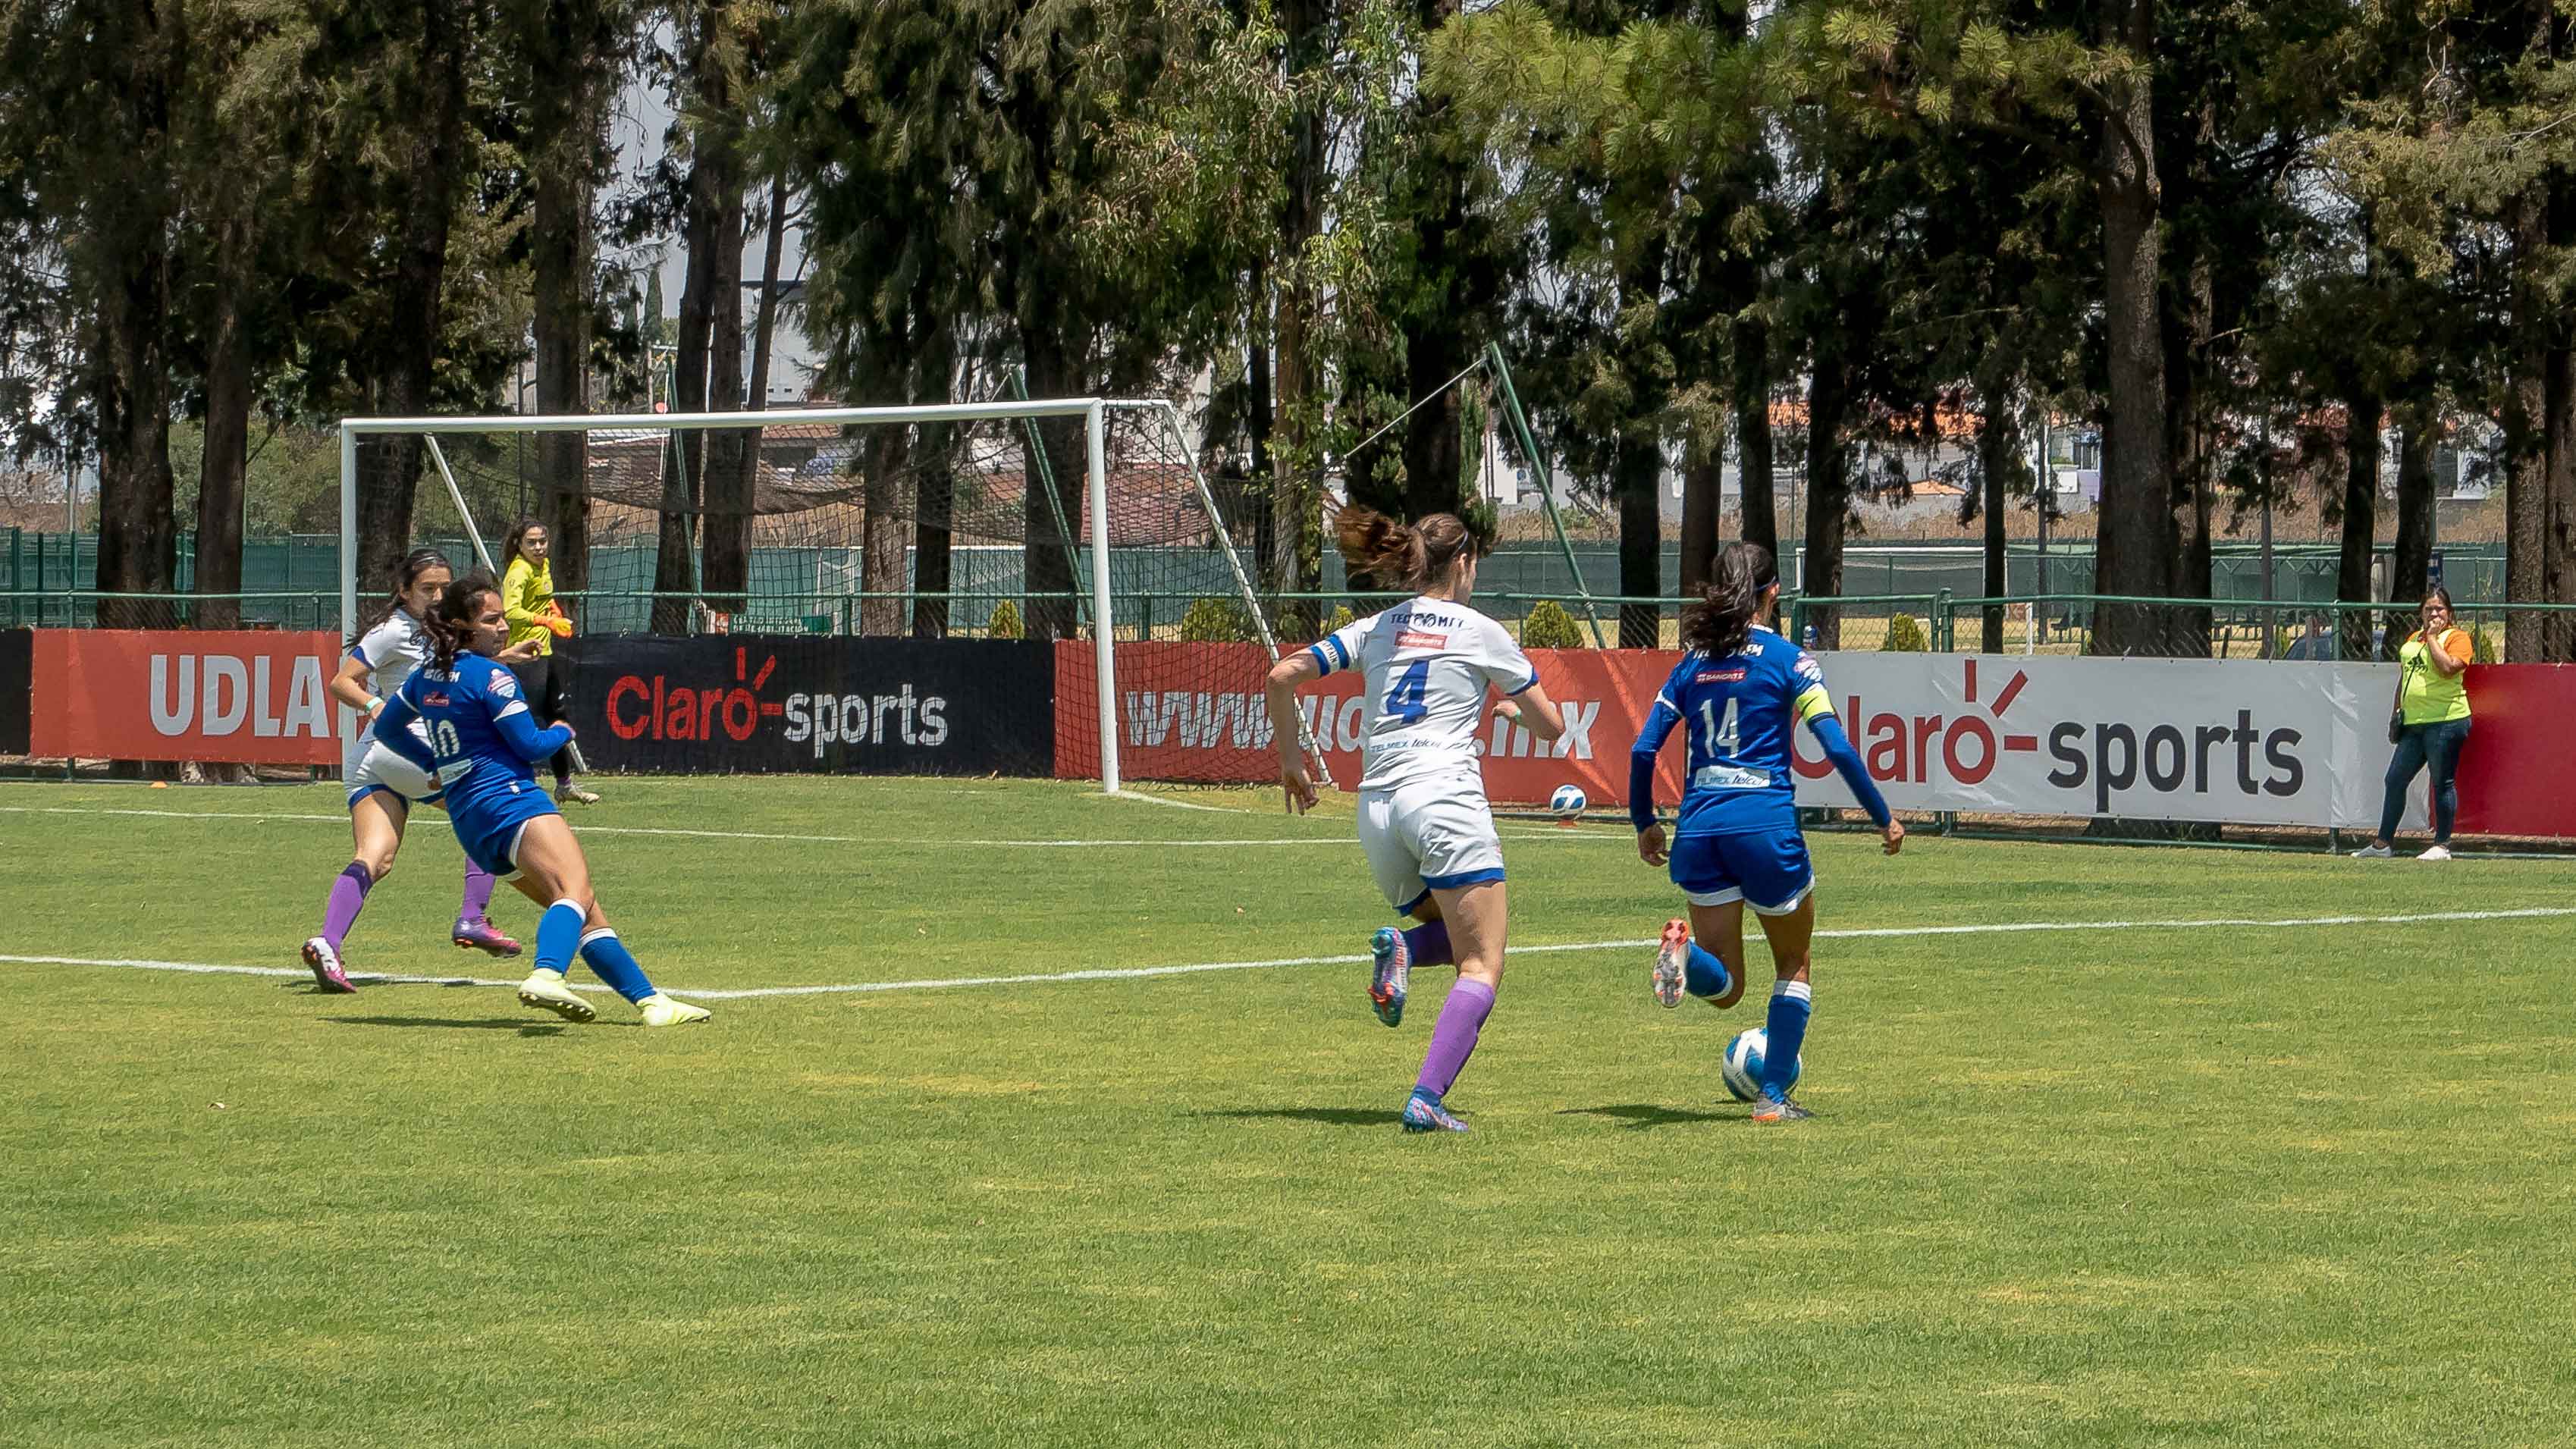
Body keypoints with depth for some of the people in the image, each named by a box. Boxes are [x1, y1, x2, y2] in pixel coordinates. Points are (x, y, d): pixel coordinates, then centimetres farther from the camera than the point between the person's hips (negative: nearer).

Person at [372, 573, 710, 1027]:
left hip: (468, 819, 10)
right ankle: (547, 976, -59)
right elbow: (530, 745, -7)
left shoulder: (428, 673, 17)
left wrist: (435, 763, 38)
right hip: (508, 799, -10)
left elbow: (387, 726, 30)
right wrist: (563, 732, 14)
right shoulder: (491, 676, -7)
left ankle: (649, 1000, 4)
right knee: (576, 891, -31)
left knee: (589, 917, 10)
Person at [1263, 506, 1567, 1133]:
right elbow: (1551, 726, 9)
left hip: (1377, 808, 5)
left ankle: (1401, 951, -11)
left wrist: (1290, 760, 18)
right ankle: (1427, 1099, -22)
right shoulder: (1480, 633, 4)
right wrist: (1515, 710, 32)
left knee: (1457, 935, 24)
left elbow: (1283, 676, 8)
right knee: (1482, 966, -3)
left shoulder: (1376, 629, 15)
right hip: (1446, 798, -5)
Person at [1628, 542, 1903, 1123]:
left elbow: (1643, 749, 8)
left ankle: (1682, 948, -24)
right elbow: (1837, 747, -8)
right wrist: (1884, 818, 1)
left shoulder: (1693, 662, 11)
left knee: (1724, 987, 9)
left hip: (1699, 826, 4)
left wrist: (1645, 824, 21)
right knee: (1794, 967, 17)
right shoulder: (1786, 659, -2)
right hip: (1764, 822, -4)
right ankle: (1774, 1096, 9)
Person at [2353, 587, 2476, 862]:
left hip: (2445, 721, -8)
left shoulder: (2457, 638, -4)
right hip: (2413, 723, 8)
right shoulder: (2413, 639, 19)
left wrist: (2432, 638, -12)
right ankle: (2383, 844, 15)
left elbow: (2447, 669, -21)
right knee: (2395, 780, 8)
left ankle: (2442, 845, 4)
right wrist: (2397, 713, 22)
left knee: (2442, 783, -2)